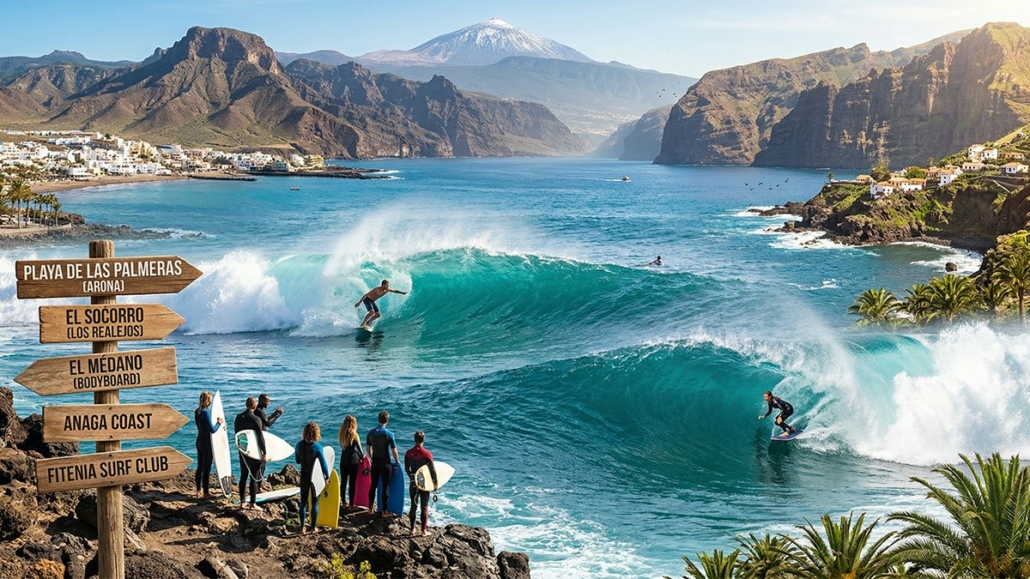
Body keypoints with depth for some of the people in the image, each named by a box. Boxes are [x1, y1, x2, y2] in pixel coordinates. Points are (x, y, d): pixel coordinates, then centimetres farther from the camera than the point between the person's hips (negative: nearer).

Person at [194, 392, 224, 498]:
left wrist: (216, 421, 9)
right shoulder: (205, 412, -20)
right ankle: (206, 492, 6)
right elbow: (212, 429, -22)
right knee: (207, 468, 0)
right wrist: (219, 423, -5)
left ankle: (199, 490, 25)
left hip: (199, 440, 9)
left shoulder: (197, 412, 6)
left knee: (200, 467, 16)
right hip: (207, 442, -9)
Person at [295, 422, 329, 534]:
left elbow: (298, 461, 7)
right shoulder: (317, 447, -20)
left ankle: (302, 528, 17)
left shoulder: (299, 445, -6)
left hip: (304, 476, 4)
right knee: (315, 503, 10)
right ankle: (313, 528, 18)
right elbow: (323, 463, -15)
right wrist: (327, 476, -3)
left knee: (303, 502, 15)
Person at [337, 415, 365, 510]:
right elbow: (359, 450, -11)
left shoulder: (341, 435, 0)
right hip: (353, 461, -5)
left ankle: (344, 502, 22)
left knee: (343, 482, 13)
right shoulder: (354, 435, -15)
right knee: (352, 483, 3)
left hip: (343, 460, 5)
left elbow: (343, 447, 5)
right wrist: (362, 456, 12)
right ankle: (351, 504, 7)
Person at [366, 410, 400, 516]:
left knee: (373, 485, 16)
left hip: (375, 462, 4)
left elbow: (368, 447, 9)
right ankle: (384, 511, 8)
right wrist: (397, 461, 5)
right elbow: (394, 450, -12)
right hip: (385, 463, -4)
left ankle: (370, 508, 23)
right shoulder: (389, 434, -17)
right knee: (386, 487, 4)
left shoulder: (371, 432, -2)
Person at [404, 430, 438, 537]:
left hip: (413, 483, 3)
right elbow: (432, 470, -11)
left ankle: (412, 529, 18)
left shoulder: (408, 453, -5)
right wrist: (436, 483, 1)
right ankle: (423, 530, 8)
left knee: (413, 506, 13)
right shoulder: (427, 454, -15)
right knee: (425, 507, 6)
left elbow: (406, 469, 4)